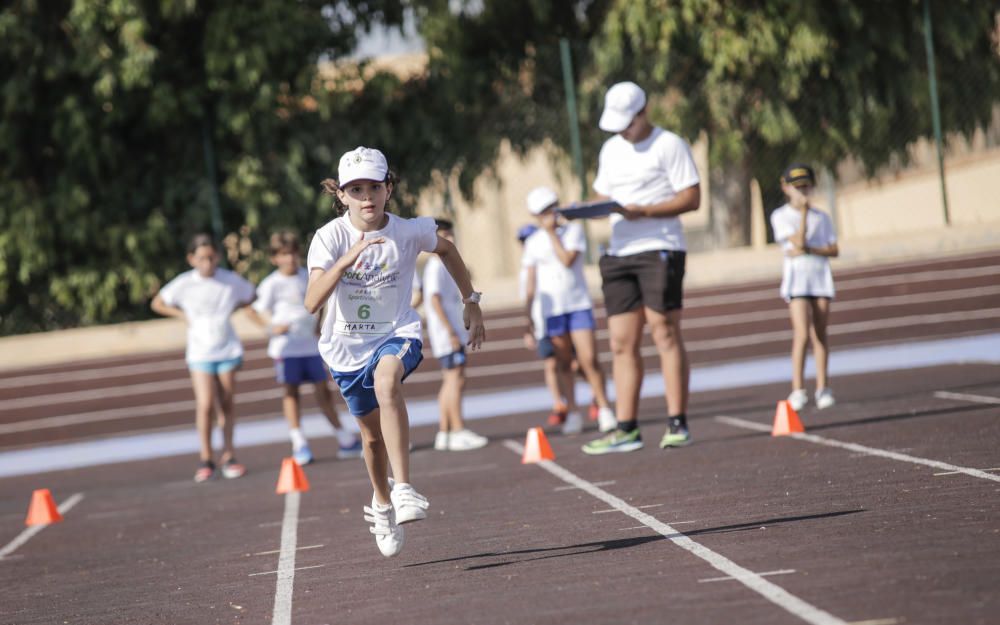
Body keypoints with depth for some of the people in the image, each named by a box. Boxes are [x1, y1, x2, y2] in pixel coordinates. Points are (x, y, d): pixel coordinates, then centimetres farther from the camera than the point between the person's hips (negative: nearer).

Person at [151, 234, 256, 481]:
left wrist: (230, 309, 2)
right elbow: (157, 303, 7)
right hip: (200, 352, -2)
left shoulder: (230, 280, -2)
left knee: (226, 403, 6)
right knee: (205, 404, -12)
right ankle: (205, 459, -3)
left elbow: (251, 296, 16)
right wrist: (184, 315, -3)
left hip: (228, 350, 2)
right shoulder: (184, 284, -6)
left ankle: (228, 455, 17)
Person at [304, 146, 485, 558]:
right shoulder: (330, 237, -17)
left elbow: (446, 249, 11)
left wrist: (471, 302, 12)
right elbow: (312, 302, -31)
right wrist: (348, 259, -43)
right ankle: (382, 504, 47)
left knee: (387, 381, -37)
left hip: (396, 335, -2)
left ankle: (403, 489, -40)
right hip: (346, 346, 2)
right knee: (373, 435, 15)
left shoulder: (409, 231, -13)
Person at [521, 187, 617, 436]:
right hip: (552, 310, 2)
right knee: (563, 364, 4)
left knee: (589, 359, -12)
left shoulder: (574, 230, 1)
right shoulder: (533, 243, 6)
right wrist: (527, 312, 5)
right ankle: (572, 413, 11)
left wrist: (552, 233, -11)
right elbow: (530, 280, 9)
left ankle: (604, 410, -5)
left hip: (579, 305, -2)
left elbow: (567, 260, -14)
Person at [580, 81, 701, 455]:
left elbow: (692, 198, -8)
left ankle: (677, 424, -7)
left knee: (665, 334, -9)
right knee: (622, 343, 2)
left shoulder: (668, 145, -3)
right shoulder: (611, 150, 19)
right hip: (619, 253, 7)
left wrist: (644, 211, -18)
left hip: (660, 249, -7)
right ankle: (626, 429, 2)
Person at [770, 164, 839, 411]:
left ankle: (822, 388, 7)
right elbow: (798, 241, -13)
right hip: (797, 277, -4)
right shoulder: (780, 216, 0)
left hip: (821, 277, 4)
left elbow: (834, 251, 3)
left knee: (820, 334, 4)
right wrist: (804, 211, -13)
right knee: (802, 333, -14)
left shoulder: (822, 217, 11)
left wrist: (809, 250, -12)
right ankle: (798, 390, -14)